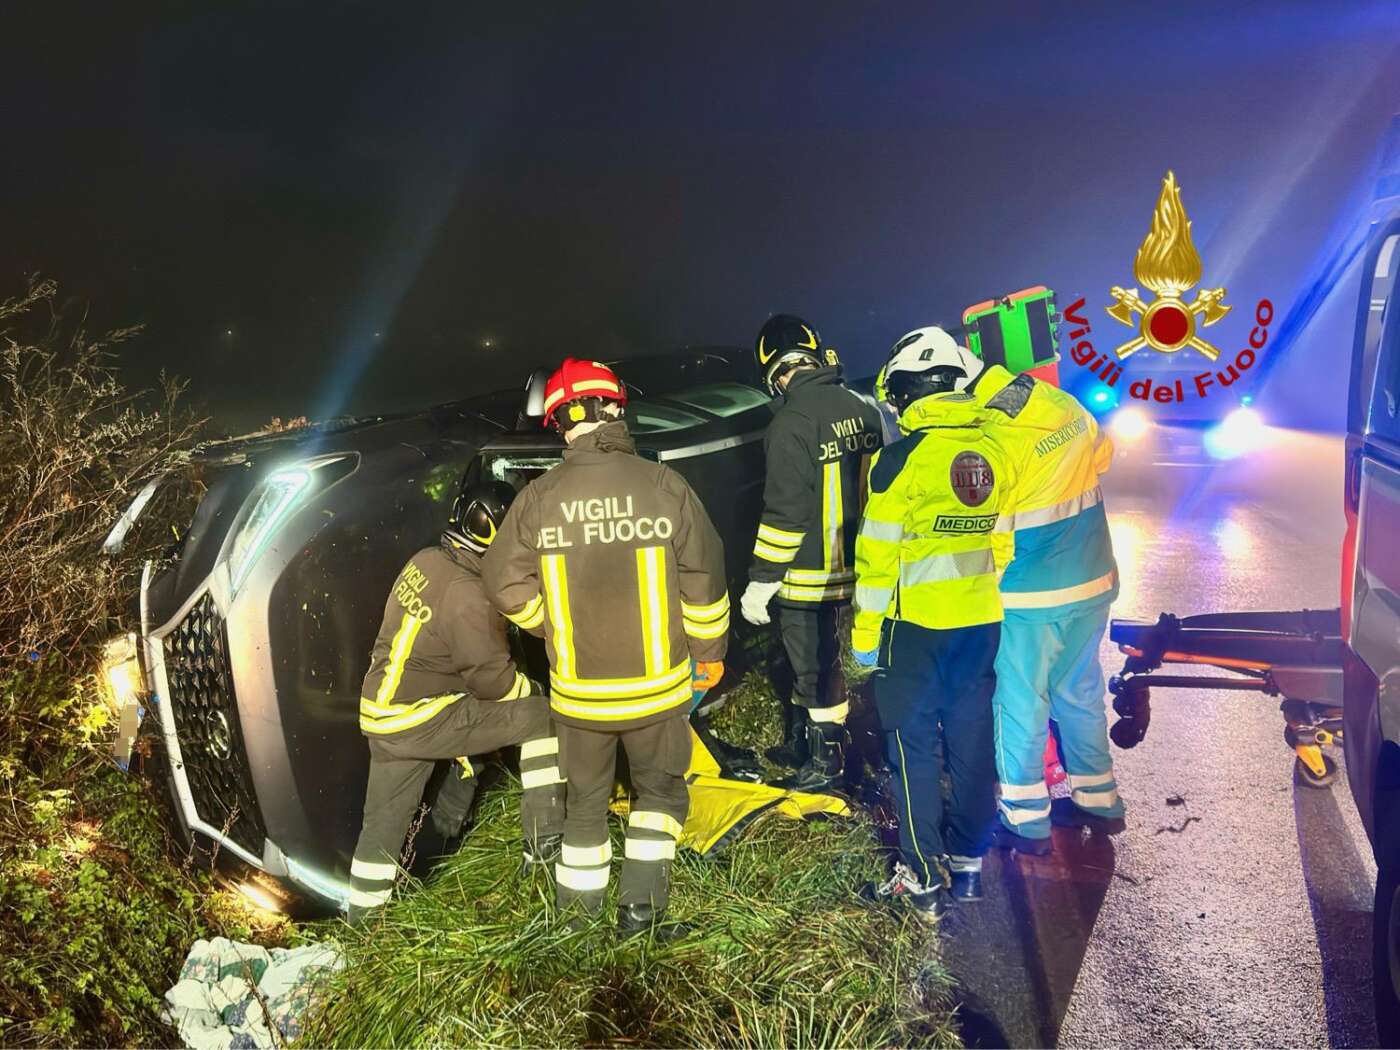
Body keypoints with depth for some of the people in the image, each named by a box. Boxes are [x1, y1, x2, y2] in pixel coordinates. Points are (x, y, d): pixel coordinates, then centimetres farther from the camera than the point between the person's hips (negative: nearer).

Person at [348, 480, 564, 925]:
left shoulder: (425, 560, 3)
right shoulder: (467, 595, -23)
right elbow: (494, 679, -15)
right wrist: (532, 691, 6)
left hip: (379, 714, 9)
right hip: (421, 720, -9)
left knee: (384, 820, 25)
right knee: (541, 717, -4)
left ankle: (361, 916, 42)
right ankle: (545, 841, 1)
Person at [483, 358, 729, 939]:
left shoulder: (537, 499, -12)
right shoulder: (665, 486, -14)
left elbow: (508, 586, -5)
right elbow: (703, 580, -8)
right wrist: (710, 649, 8)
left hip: (577, 689, 1)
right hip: (657, 684, -1)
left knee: (586, 794, 22)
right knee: (659, 788, 21)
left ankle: (580, 891, 35)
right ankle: (641, 900, 15)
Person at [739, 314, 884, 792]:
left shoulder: (791, 425, -21)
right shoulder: (861, 408, 2)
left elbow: (785, 514, -22)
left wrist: (760, 582, -13)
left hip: (808, 576, -8)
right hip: (854, 567, 8)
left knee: (816, 668, 8)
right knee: (814, 660, 22)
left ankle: (826, 762, 23)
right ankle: (799, 743, 38)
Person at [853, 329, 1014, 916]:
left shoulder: (903, 458, -14)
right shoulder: (995, 451, 2)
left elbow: (879, 554, -13)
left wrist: (865, 633, -5)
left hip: (918, 624, -5)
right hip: (983, 621, 6)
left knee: (913, 747, 5)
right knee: (971, 740, 15)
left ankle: (923, 879, 11)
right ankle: (968, 862, 27)